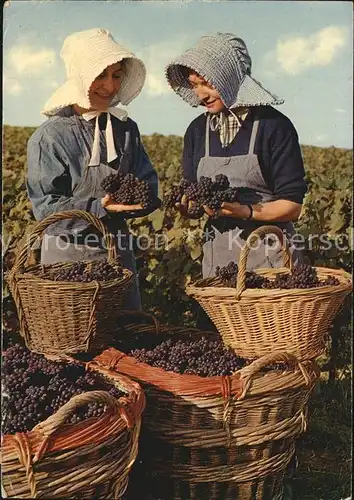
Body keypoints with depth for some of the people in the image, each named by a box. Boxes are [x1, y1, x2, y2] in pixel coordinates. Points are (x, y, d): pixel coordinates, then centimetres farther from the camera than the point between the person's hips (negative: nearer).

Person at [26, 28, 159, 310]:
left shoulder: (126, 129, 5)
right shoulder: (50, 136, -10)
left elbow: (149, 185, 5)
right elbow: (46, 208, -14)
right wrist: (100, 207, -27)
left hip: (119, 250, 5)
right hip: (68, 255, -4)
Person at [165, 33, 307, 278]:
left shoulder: (274, 125, -7)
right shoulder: (198, 130, 7)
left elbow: (292, 205, -9)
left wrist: (244, 211, -24)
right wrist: (187, 205, -12)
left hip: (270, 251, -3)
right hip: (217, 253, 4)